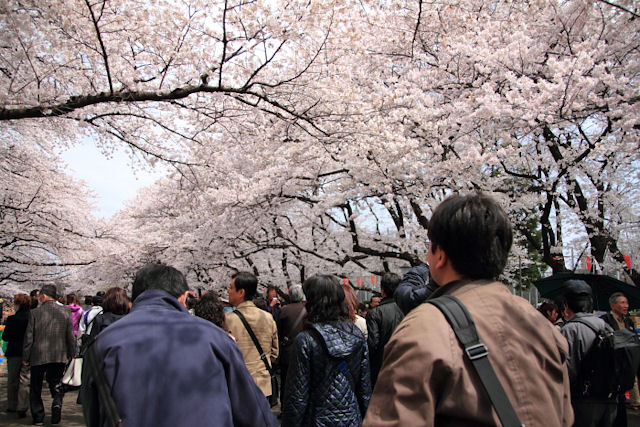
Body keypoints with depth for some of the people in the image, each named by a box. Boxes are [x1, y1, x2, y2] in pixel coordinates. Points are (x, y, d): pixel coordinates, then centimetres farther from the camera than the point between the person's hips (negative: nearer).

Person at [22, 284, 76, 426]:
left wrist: (25, 357, 5)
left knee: (36, 387, 13)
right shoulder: (65, 312, -1)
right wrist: (71, 354, 11)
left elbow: (29, 337, -4)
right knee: (55, 383, 15)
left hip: (38, 355, -2)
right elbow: (70, 336, 2)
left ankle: (38, 417, 14)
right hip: (59, 356, 2)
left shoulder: (35, 312, -7)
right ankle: (57, 402, -12)